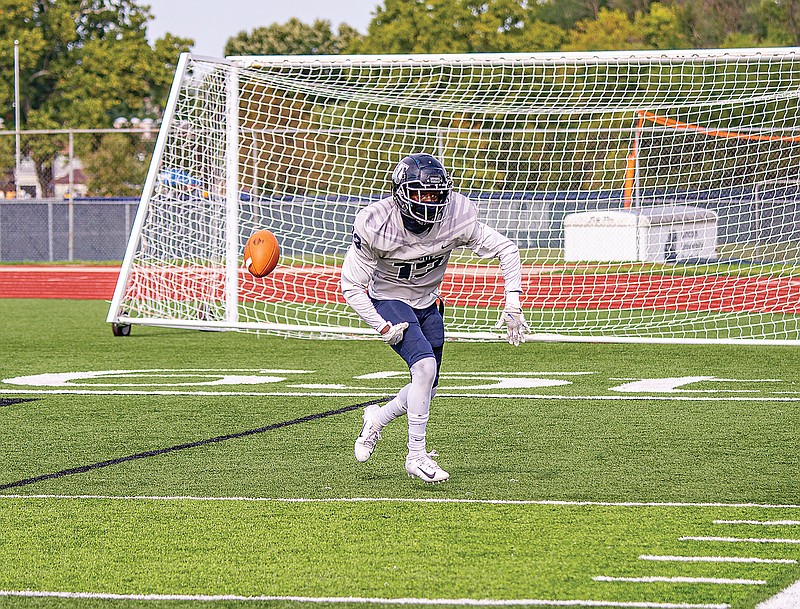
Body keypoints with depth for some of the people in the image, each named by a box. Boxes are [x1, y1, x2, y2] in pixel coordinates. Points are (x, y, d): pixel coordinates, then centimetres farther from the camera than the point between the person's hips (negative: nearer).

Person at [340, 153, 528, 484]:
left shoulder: (455, 217, -22)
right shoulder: (376, 225, -27)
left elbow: (506, 250, -11)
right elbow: (351, 286, -18)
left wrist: (513, 304, -19)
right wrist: (383, 328, -24)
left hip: (426, 304, 5)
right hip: (389, 302, -5)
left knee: (427, 390, 8)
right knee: (425, 366, -26)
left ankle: (376, 419, 37)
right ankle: (416, 455, -16)